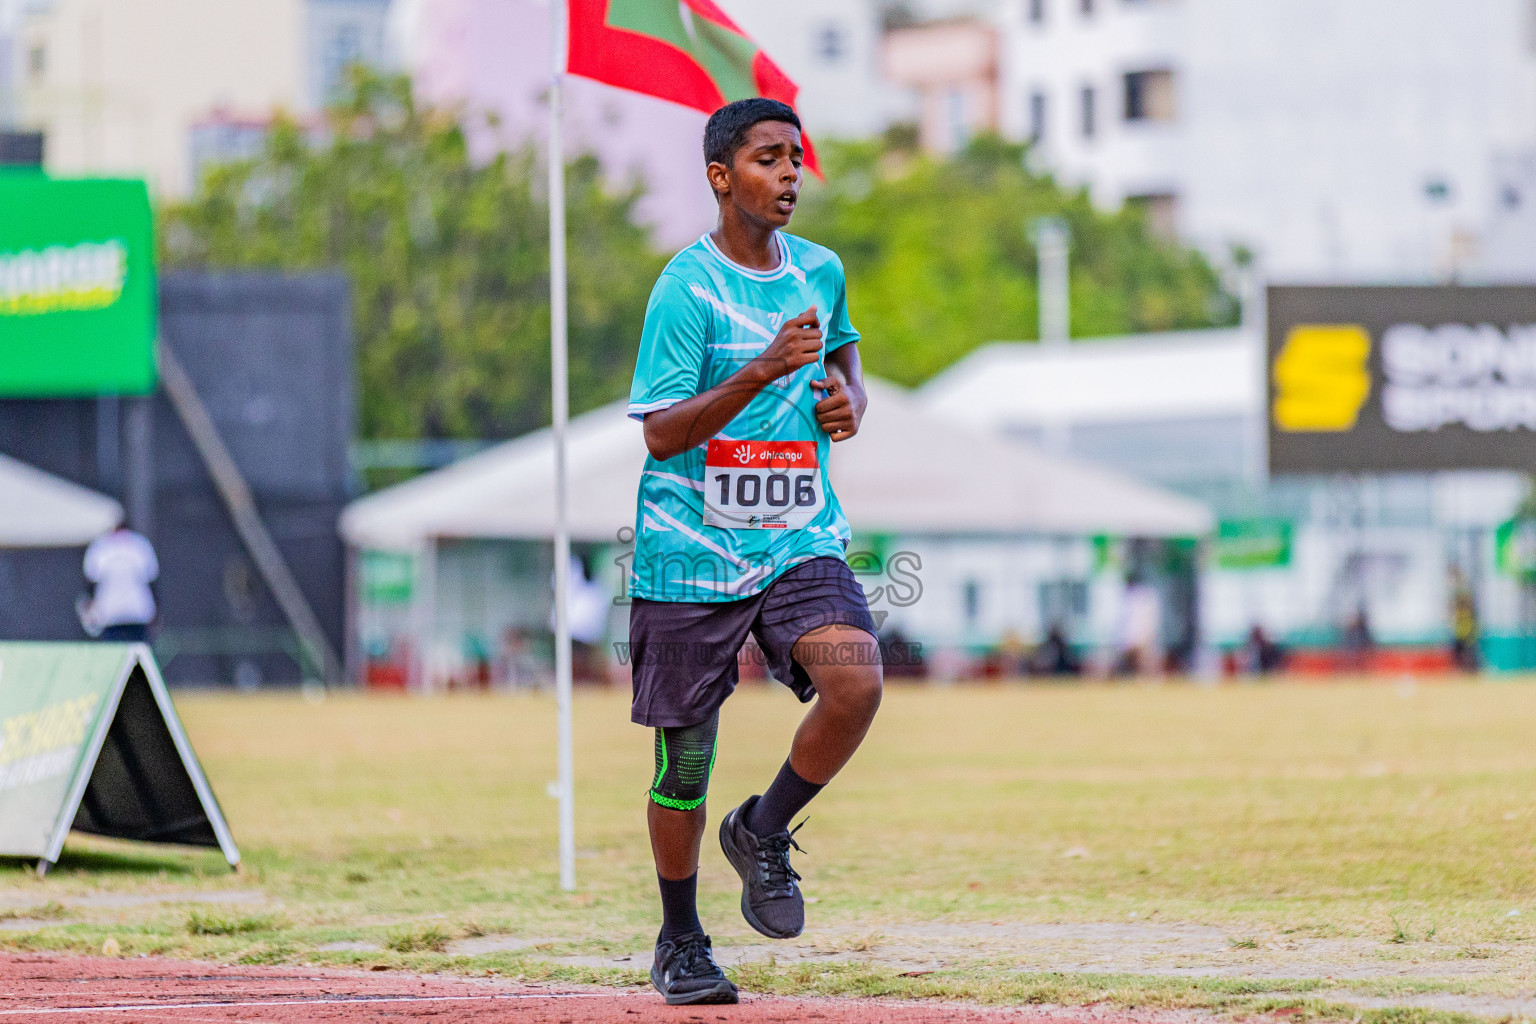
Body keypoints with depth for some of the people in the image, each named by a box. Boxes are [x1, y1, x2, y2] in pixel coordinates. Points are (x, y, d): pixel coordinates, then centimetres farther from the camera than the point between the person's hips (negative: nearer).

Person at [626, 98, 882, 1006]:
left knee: (856, 682, -23)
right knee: (686, 757, 3)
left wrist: (850, 401, 4)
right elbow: (661, 435, -15)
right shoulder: (686, 288, -10)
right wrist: (763, 372, -27)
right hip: (692, 550, -4)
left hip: (801, 538, 4)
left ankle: (765, 832, 3)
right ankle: (681, 943, 24)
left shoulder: (822, 272, 6)